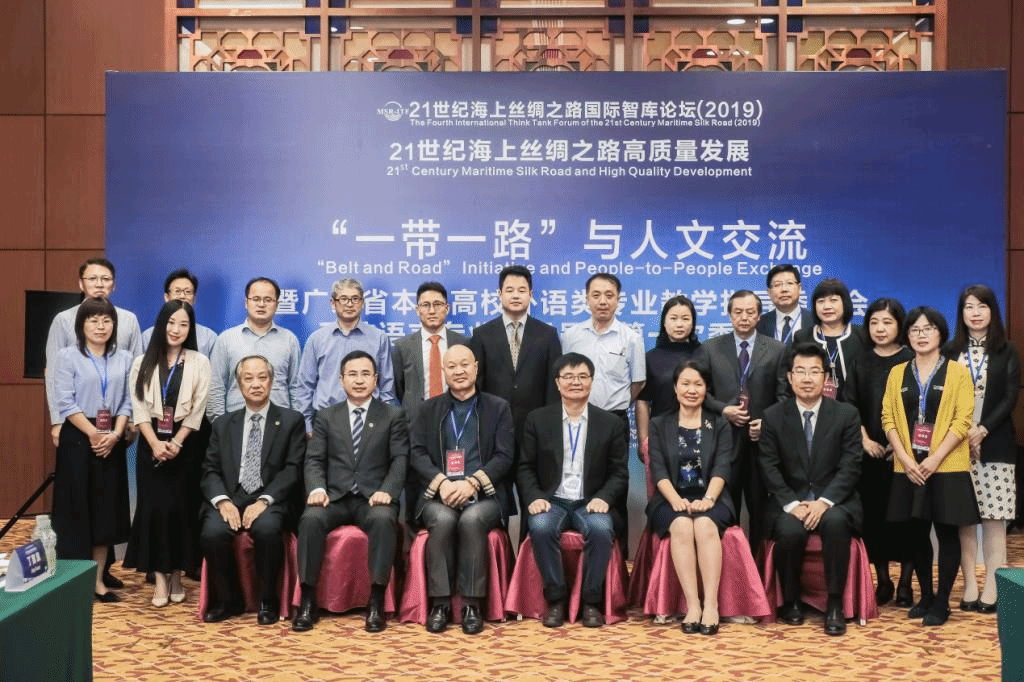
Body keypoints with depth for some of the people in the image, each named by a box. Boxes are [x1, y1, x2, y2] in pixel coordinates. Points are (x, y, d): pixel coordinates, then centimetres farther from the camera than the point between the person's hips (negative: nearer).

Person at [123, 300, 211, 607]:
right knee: (154, 506, -4)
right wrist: (155, 443, -13)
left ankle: (176, 574, 10)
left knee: (179, 507, -2)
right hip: (151, 443, 1)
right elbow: (139, 409, 0)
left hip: (185, 443, -1)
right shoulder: (143, 363, 6)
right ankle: (160, 577, 2)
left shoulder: (199, 362, 2)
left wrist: (176, 443, -12)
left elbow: (197, 410, -3)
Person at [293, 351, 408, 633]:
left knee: (384, 520, -35)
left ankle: (376, 601, -27)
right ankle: (308, 599, -20)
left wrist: (387, 491, -17)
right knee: (311, 519, -30)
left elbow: (400, 459, 1)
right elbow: (314, 459, 8)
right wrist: (317, 488, -13)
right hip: (335, 497, 2)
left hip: (374, 498, -2)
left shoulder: (393, 416, 11)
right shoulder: (326, 416, 16)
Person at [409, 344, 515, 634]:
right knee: (443, 520, -32)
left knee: (472, 519, -33)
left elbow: (504, 456, 1)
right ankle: (440, 603, -23)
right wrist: (442, 482, -14)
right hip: (438, 495, 1)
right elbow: (417, 454, 5)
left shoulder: (498, 408, 12)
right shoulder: (428, 409, 16)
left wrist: (471, 482, -15)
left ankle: (472, 605, -24)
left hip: (484, 495, -1)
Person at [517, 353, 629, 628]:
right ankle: (555, 598, -15)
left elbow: (619, 473, 6)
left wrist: (603, 498, -14)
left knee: (601, 529, -33)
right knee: (541, 527, -33)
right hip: (551, 501, 0)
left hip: (591, 503, 0)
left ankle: (591, 600, -15)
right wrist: (534, 497, -12)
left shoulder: (611, 423, 7)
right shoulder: (537, 420, 7)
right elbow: (525, 468, 6)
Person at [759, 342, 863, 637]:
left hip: (834, 500, 0)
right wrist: (792, 504, -16)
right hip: (790, 502, 0)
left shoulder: (847, 414, 3)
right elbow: (769, 468, -1)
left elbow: (850, 466, -5)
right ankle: (790, 602, -6)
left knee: (836, 522, -34)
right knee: (790, 531, -32)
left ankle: (835, 606, -19)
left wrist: (824, 502, -18)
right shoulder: (773, 416, 5)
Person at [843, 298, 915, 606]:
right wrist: (865, 440, -7)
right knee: (873, 514, 3)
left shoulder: (911, 361, 1)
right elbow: (849, 405, 4)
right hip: (870, 451, 2)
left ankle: (905, 583, 8)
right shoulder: (861, 364, 9)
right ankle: (883, 581, 13)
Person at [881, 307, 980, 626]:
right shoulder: (897, 373, 10)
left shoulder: (958, 372, 1)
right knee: (916, 534, 8)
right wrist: (905, 459, -10)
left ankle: (941, 603, 11)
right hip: (909, 468, 3)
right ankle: (925, 597, 22)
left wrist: (934, 459, -16)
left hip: (947, 468, -3)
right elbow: (888, 419, 4)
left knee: (947, 533, 1)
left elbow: (962, 421, -7)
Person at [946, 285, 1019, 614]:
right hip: (956, 445, 1)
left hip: (995, 447, -1)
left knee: (994, 517, -1)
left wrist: (982, 430, -13)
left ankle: (991, 589, 3)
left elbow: (1010, 397, -2)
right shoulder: (951, 352, 7)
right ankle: (969, 587, 7)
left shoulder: (1007, 352, 6)